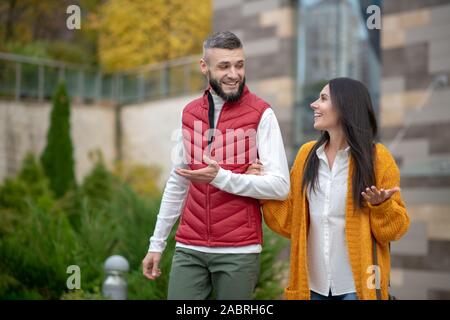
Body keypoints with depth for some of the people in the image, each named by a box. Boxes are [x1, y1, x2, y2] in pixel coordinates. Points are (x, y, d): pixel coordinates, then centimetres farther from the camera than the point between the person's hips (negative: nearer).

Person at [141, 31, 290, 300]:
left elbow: (280, 186, -12)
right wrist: (157, 242, 15)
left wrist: (221, 177, -22)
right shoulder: (189, 113, 9)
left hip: (239, 250, -3)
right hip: (189, 248, 4)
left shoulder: (261, 114, -6)